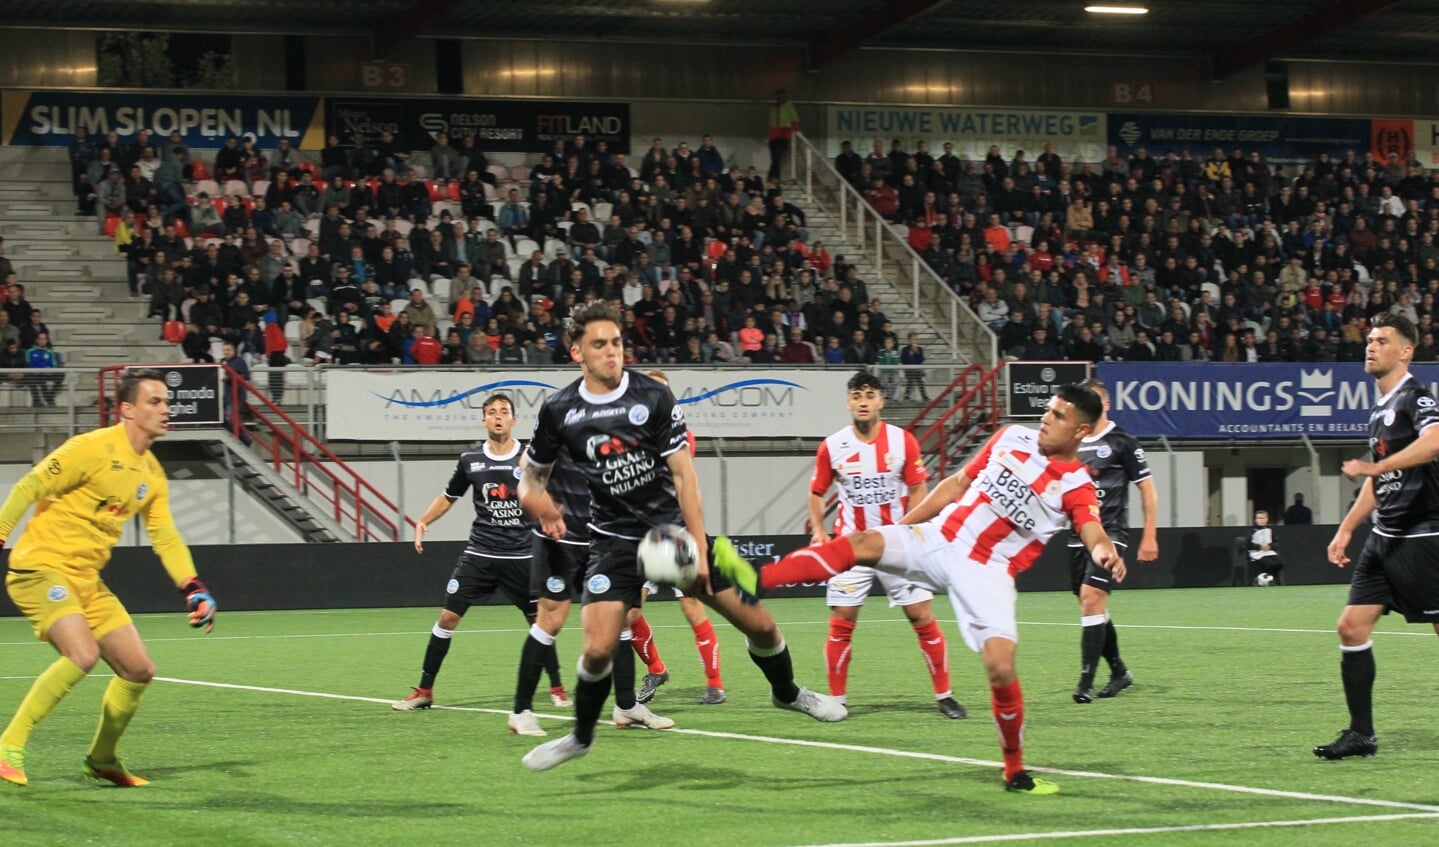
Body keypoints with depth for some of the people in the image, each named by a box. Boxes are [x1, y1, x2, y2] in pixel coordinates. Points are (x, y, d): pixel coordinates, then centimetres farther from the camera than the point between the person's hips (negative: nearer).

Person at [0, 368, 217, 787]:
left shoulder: (151, 473, 10)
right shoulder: (94, 448, -15)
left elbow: (165, 537, 13)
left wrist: (193, 588, 0)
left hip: (87, 579, 8)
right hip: (40, 566, -8)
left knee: (139, 670, 6)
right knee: (83, 652, -29)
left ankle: (102, 759, 27)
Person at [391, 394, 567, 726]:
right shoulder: (470, 460, 1)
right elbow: (449, 496, 15)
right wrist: (423, 522, 3)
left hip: (521, 553, -1)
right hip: (480, 552, 1)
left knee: (540, 621, 4)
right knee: (448, 616, -4)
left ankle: (557, 687, 23)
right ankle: (424, 691, 4)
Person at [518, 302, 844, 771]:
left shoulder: (653, 395, -10)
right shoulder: (559, 411, -5)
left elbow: (682, 473, -10)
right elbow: (533, 475, 10)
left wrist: (698, 549, -15)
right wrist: (537, 501, -15)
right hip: (615, 538, 0)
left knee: (759, 623, -1)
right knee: (599, 649, -17)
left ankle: (788, 693, 30)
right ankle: (581, 737, 10)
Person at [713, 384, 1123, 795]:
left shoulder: (1076, 485, -7)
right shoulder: (1012, 438, 7)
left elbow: (1092, 530, -25)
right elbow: (958, 483, 17)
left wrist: (1104, 550, -50)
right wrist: (904, 523, 18)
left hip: (987, 572, -4)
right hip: (940, 536, 4)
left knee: (1001, 667, -16)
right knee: (862, 543, -20)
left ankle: (1016, 772, 5)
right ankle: (755, 580, -32)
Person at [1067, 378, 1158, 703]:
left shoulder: (1121, 442, -4)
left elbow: (1148, 489, -2)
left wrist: (1149, 536, -6)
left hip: (1110, 533, -7)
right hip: (1079, 534, 7)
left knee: (1091, 597, -19)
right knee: (1093, 607, 10)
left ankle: (1086, 682, -19)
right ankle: (1119, 672, 28)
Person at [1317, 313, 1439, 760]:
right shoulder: (1379, 408, 17)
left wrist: (1375, 466, -36)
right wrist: (1346, 529, 23)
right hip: (1385, 537, 9)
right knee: (1352, 626, 1)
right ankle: (1361, 733, 5)